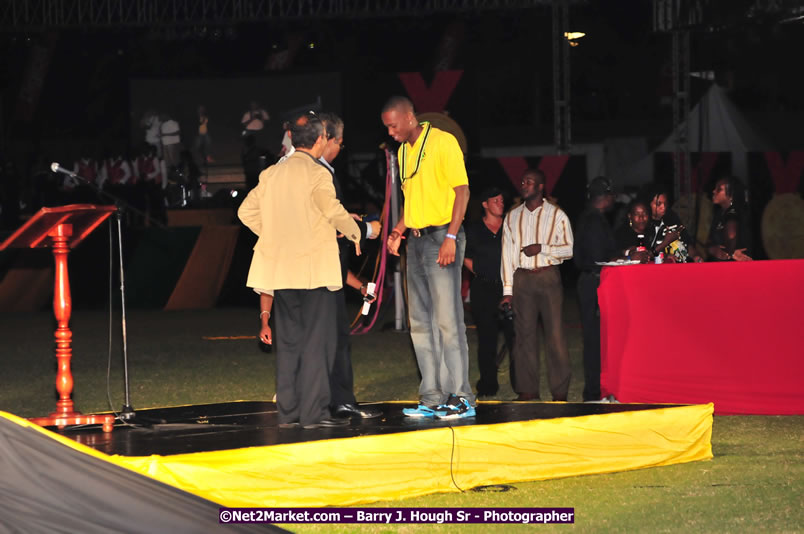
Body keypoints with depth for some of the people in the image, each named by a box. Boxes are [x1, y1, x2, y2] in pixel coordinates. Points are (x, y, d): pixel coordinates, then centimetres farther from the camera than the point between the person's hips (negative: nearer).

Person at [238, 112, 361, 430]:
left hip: (280, 266, 6)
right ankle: (314, 412, -6)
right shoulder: (317, 174, -8)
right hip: (315, 266, -6)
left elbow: (247, 211, 11)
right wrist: (355, 232, -2)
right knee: (317, 339, -3)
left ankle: (287, 412, 12)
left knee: (288, 340, 11)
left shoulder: (271, 174, 10)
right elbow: (333, 211, -19)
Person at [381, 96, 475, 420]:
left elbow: (462, 191, -12)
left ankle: (460, 398, -8)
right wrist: (397, 231, 10)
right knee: (421, 322, 7)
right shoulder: (403, 151, 17)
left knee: (447, 320, -10)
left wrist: (451, 237, -19)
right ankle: (433, 399, 10)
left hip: (441, 236, -8)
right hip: (416, 240, 8)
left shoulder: (442, 142, -8)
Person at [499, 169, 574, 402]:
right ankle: (527, 390, 5)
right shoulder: (512, 217, 14)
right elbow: (507, 253, 11)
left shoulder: (557, 215, 5)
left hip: (548, 277, -3)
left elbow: (569, 249, 2)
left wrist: (542, 248, -12)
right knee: (524, 334, 1)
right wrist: (507, 290, 6)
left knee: (555, 332, -7)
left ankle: (560, 391, -5)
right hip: (522, 278, 3)